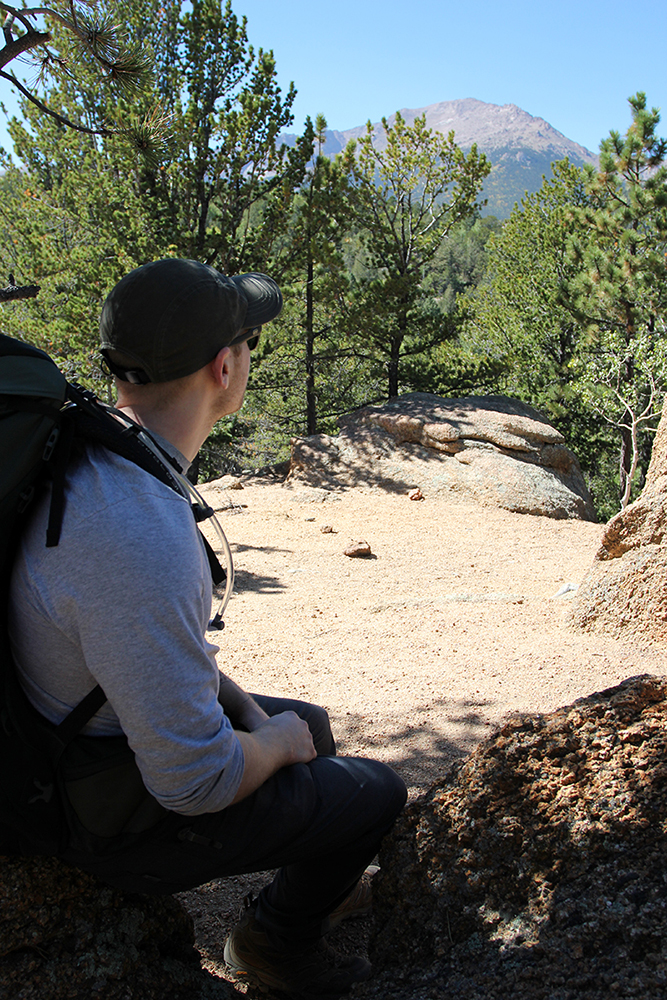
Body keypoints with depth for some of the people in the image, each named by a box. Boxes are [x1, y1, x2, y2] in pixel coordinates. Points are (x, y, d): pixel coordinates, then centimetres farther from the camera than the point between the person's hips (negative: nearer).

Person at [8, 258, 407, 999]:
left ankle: (314, 878, 47)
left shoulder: (86, 457, -7)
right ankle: (279, 937, 31)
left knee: (310, 724, 24)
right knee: (375, 793, 6)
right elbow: (196, 781, -32)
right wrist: (275, 745, -11)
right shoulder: (141, 537, -39)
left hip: (91, 733, 9)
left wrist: (245, 706, 8)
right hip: (125, 816, -8)